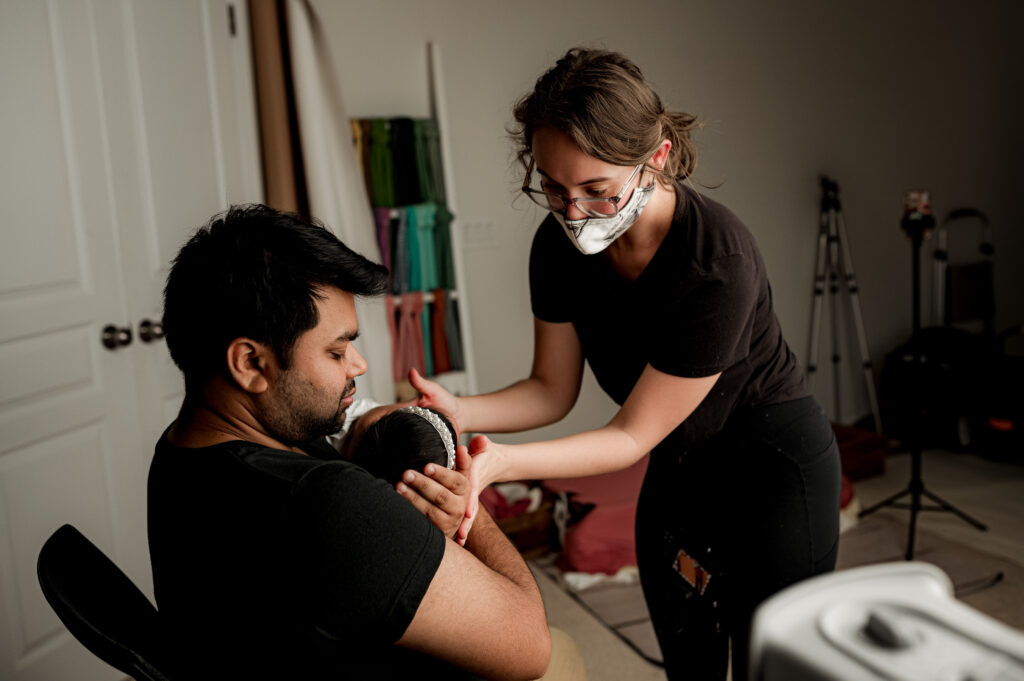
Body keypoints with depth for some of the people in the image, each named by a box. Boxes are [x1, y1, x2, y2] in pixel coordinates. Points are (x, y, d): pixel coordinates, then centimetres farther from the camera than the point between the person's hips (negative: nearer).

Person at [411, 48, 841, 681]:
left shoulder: (717, 262, -33)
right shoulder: (559, 243, -14)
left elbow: (632, 435, -27)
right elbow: (552, 390, -6)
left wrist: (500, 463, -40)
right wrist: (456, 411, -25)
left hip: (773, 467, -6)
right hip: (677, 470, 6)